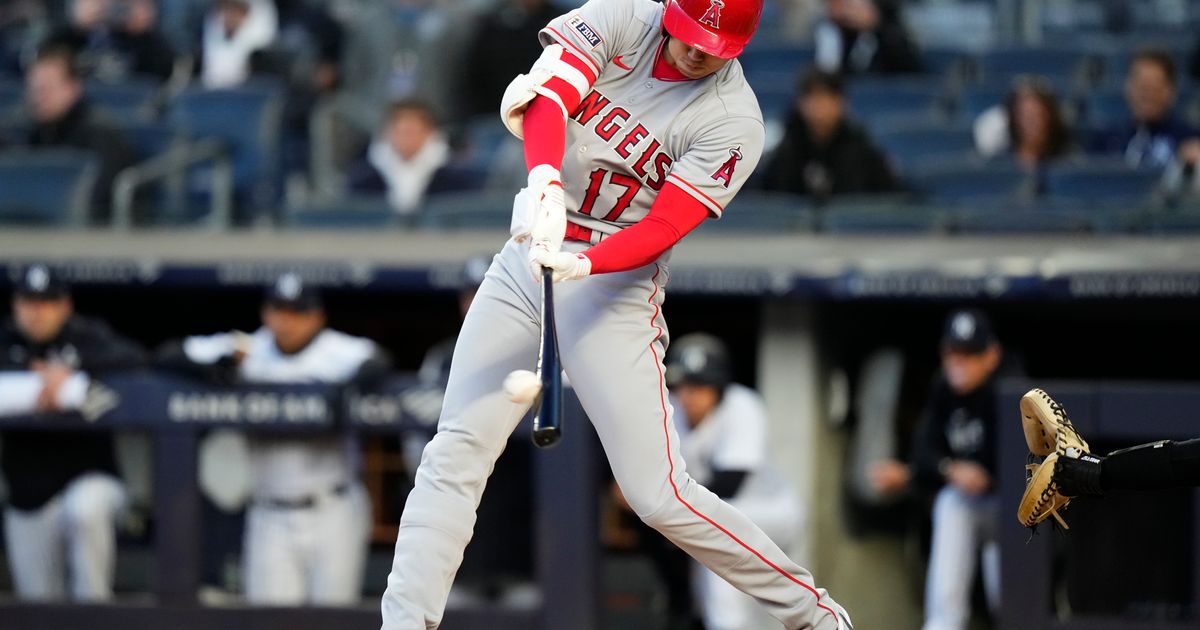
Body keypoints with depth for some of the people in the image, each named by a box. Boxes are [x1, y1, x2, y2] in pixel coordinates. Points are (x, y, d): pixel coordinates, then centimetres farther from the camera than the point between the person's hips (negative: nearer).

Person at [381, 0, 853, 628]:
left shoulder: (733, 122, -12)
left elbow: (662, 230, -18)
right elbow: (547, 99, -20)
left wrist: (583, 265, -36)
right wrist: (547, 181, -40)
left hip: (614, 287, -4)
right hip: (527, 257, 4)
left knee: (659, 495, -9)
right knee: (454, 455, -4)